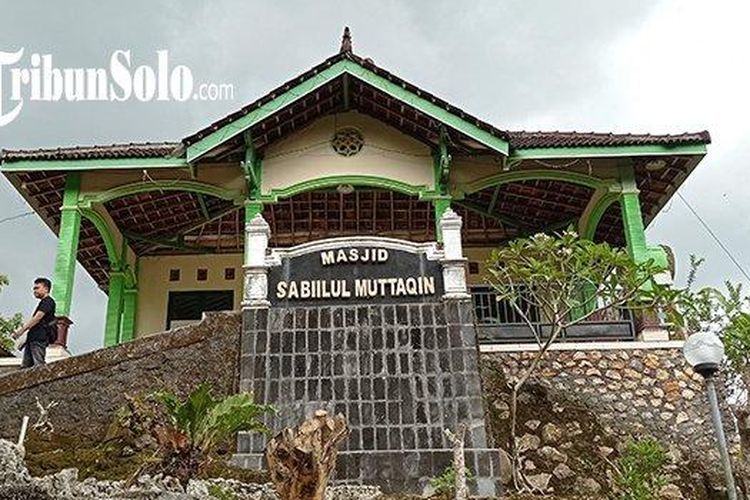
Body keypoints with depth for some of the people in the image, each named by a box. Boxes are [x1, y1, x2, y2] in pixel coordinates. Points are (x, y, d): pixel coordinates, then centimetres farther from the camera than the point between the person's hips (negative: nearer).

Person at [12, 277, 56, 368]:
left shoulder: (48, 301, -3)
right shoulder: (42, 303, 27)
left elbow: (37, 317, -13)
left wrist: (22, 330, -13)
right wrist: (20, 330, 16)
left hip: (40, 338, -10)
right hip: (32, 338, 10)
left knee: (38, 365, -17)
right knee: (25, 365, 2)